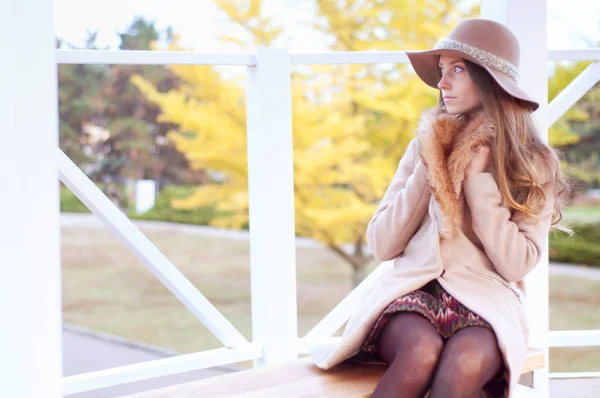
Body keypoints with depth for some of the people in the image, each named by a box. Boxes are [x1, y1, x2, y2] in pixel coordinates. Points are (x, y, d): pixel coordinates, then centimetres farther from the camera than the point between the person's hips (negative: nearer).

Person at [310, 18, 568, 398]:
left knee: (465, 363, -36)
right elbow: (382, 246, 3)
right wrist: (428, 171, -6)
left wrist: (479, 177, -9)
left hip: (487, 300, -1)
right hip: (415, 288, 1)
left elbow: (517, 264, -7)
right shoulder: (428, 147, 8)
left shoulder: (536, 164, 3)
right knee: (421, 352, -35)